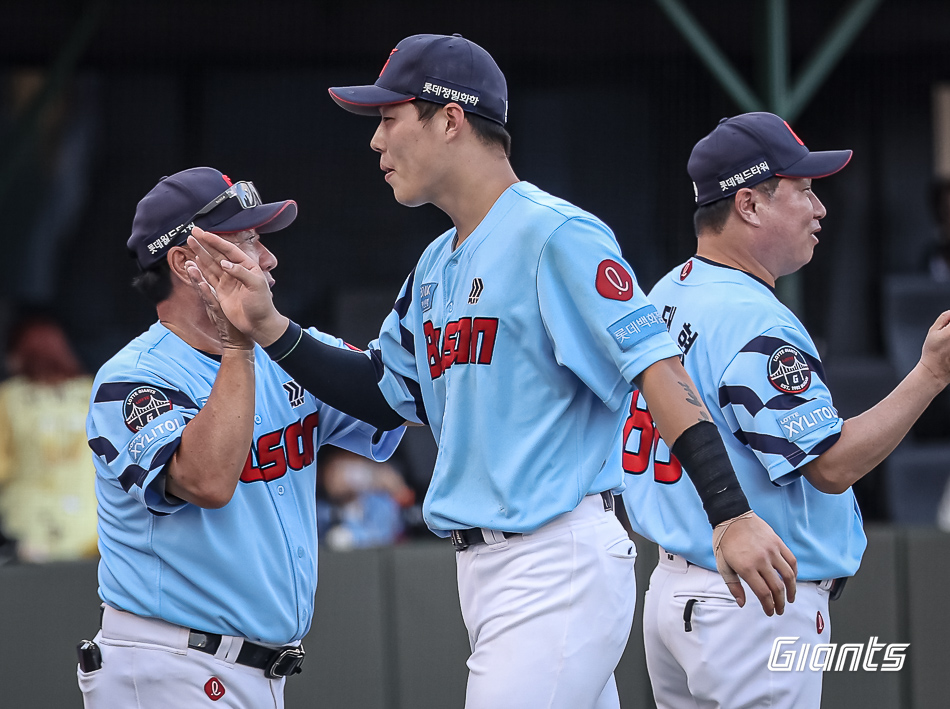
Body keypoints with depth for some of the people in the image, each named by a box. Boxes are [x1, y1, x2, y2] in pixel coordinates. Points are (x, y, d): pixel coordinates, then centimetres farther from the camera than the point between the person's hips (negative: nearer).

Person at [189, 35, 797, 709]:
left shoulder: (554, 234, -12)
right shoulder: (439, 265, 17)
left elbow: (655, 363, -19)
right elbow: (384, 393, 24)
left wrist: (731, 513, -27)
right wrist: (268, 326, 10)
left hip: (559, 566, -9)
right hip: (484, 570, 9)